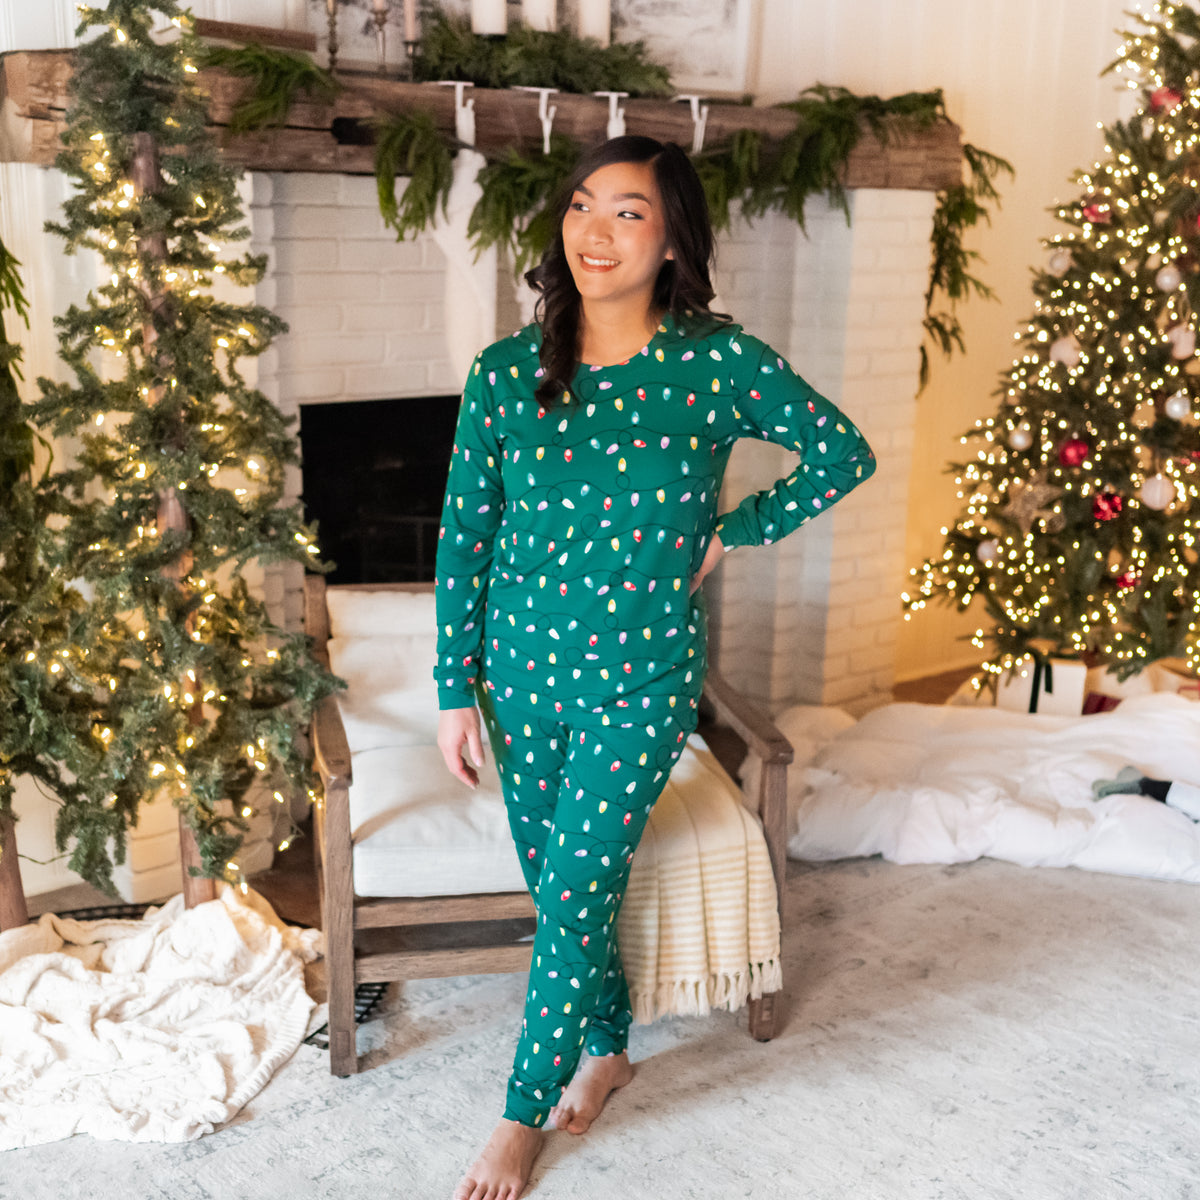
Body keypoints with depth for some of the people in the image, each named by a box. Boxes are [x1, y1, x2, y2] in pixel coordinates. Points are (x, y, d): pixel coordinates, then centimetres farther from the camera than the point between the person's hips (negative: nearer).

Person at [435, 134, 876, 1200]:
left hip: (641, 680, -3)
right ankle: (608, 1047, 42)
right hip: (523, 667, 3)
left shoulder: (720, 363, -11)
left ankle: (525, 1113, 24)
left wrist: (731, 532, -2)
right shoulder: (505, 372, -5)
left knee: (573, 898, 1)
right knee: (557, 885, 15)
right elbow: (462, 537, 0)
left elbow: (845, 455, 2)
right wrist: (456, 689, -1)